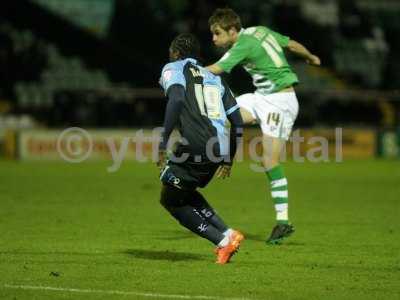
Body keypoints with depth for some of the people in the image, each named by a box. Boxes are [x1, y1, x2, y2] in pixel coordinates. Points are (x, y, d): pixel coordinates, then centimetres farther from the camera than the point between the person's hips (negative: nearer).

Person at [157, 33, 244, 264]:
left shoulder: (173, 69, 9)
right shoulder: (214, 78, 27)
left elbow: (176, 99, -14)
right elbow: (237, 122, 21)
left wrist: (164, 142, -15)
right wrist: (228, 160, 31)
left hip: (195, 145, -7)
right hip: (219, 148, 7)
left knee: (171, 200, 12)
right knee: (185, 193, 29)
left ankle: (223, 240, 0)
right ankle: (227, 234, 16)